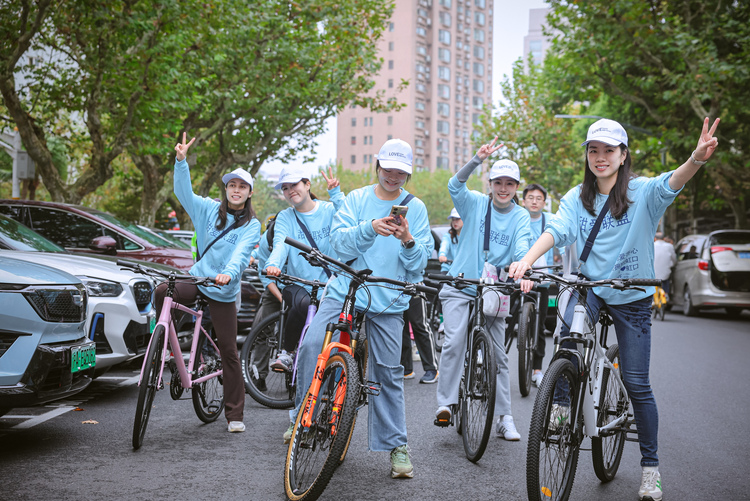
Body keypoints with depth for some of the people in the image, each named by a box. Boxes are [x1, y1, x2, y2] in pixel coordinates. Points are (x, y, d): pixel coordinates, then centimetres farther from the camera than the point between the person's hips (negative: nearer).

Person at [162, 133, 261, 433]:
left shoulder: (251, 226, -1)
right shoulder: (209, 209, 7)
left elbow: (241, 253, -17)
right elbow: (184, 193, -4)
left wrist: (229, 273, -37)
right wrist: (181, 161, -17)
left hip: (224, 291, -2)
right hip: (197, 278, 2)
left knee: (229, 351, 1)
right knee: (162, 292, -30)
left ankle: (235, 414, 10)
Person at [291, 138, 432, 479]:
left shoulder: (415, 208, 9)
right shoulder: (357, 199, 8)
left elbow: (420, 263, 5)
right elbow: (340, 242, -5)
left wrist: (408, 241, -17)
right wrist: (370, 228, -23)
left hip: (388, 299, 0)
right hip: (344, 290, 0)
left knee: (388, 373, 1)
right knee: (311, 345, -18)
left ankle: (396, 445, 14)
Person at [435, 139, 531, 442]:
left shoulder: (521, 217, 2)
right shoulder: (475, 203, -1)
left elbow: (522, 248, -14)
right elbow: (455, 186, -20)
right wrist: (478, 159, -35)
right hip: (461, 285, -2)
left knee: (499, 354, 4)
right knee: (454, 342, -19)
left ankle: (504, 418, 12)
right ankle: (446, 403, -11)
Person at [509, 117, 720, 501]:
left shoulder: (641, 192, -9)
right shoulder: (577, 198, 0)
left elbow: (670, 184, -30)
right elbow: (557, 230, -14)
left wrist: (697, 159, -53)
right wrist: (527, 260, -34)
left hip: (632, 296, -2)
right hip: (590, 286, 2)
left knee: (636, 383, 1)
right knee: (570, 333, -32)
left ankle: (650, 465, 15)